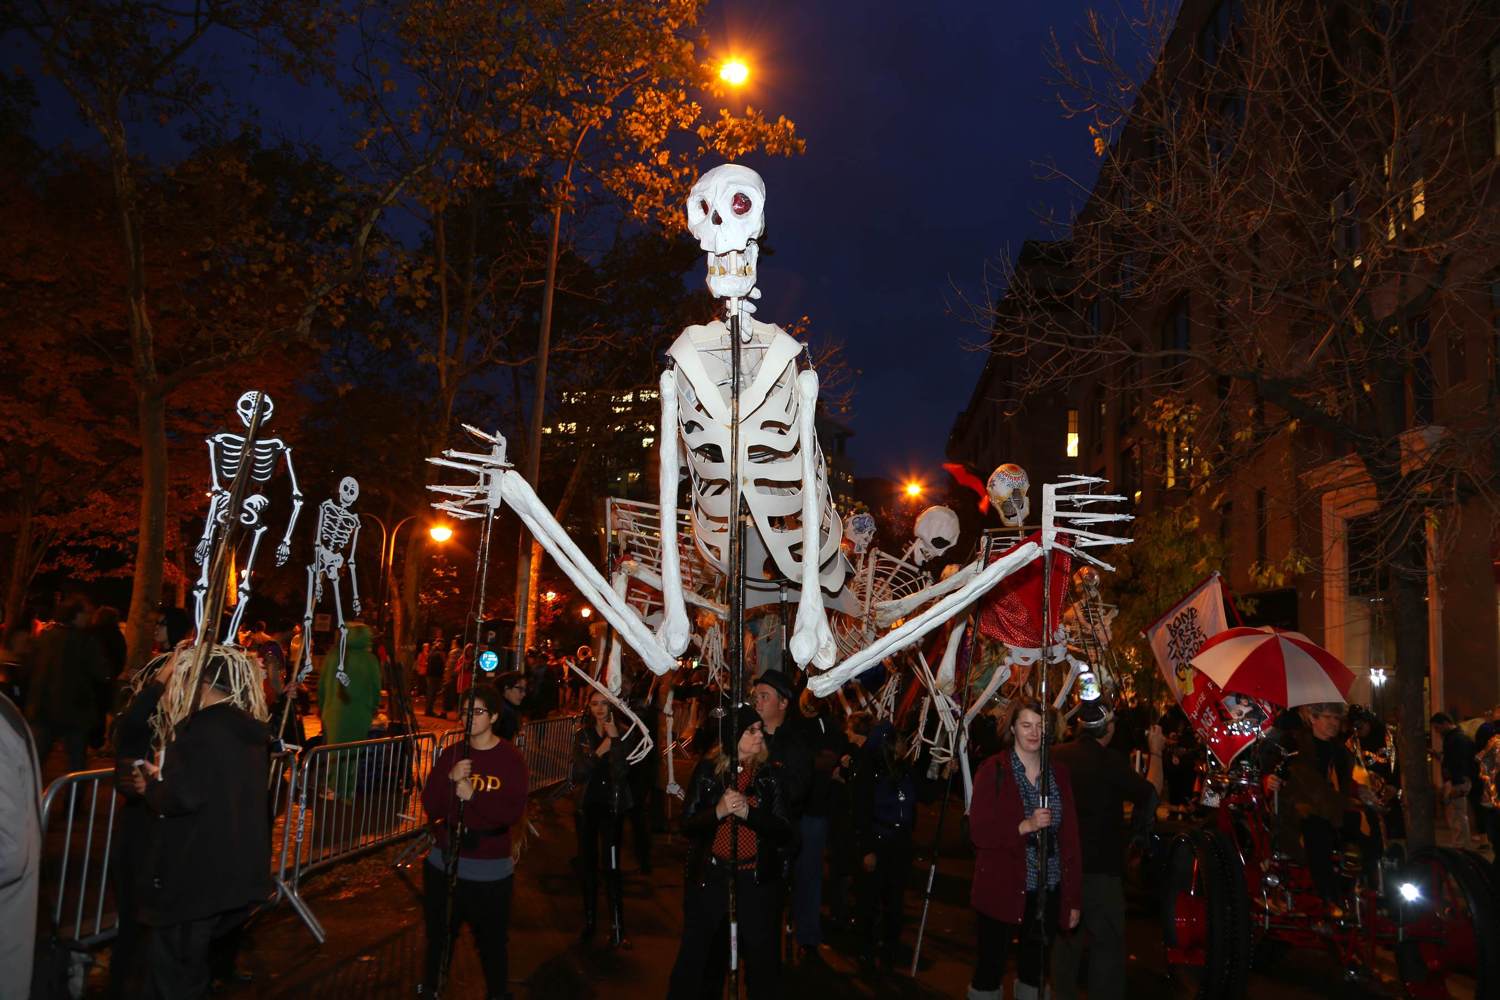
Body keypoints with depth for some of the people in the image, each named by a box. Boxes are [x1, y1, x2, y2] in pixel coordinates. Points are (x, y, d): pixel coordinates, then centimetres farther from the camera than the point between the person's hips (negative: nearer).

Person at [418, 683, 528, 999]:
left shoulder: (511, 759, -10)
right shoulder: (451, 754, 1)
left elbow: (513, 813, -18)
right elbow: (430, 806, -3)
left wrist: (473, 795, -27)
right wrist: (450, 780, -20)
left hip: (490, 869, -4)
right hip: (444, 862, 4)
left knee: (492, 942, 6)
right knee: (438, 937, 19)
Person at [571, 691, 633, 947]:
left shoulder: (621, 734, -7)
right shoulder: (583, 735, 3)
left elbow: (620, 772, -18)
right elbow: (578, 774, -5)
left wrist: (615, 740, -27)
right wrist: (599, 752, -18)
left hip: (611, 806, -4)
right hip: (586, 805, 4)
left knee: (610, 866, -10)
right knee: (587, 863, 11)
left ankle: (618, 928, -4)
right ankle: (589, 921, 25)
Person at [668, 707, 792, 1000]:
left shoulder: (773, 773, -1)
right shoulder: (707, 769, 0)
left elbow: (784, 831, -5)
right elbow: (687, 825, -2)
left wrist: (748, 813, -21)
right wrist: (717, 811, -20)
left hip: (758, 879, 0)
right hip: (710, 877, 0)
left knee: (761, 955, 5)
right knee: (699, 953, 7)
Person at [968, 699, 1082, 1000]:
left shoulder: (1059, 773, 5)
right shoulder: (993, 771, -7)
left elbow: (1071, 837, 5)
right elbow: (979, 832, -10)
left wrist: (1074, 898, 2)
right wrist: (1025, 826, -23)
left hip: (1048, 890, 4)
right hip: (1003, 888, -4)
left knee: (1035, 967, 16)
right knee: (990, 966, 4)